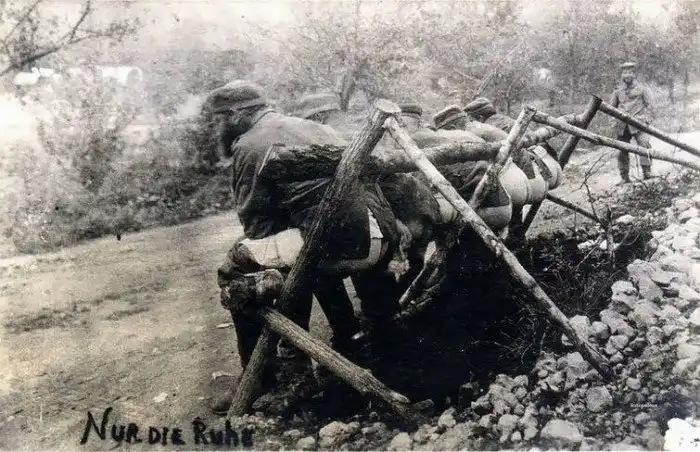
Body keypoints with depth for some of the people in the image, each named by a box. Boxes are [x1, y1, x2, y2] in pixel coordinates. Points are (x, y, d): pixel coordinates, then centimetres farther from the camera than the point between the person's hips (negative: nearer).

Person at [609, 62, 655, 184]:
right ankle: (624, 177, 12)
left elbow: (650, 105, 4)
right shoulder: (618, 91, 17)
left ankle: (647, 172, -17)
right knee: (621, 152, 3)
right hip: (622, 126, 4)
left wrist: (647, 118, -8)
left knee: (644, 145, -21)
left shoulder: (642, 89, 8)